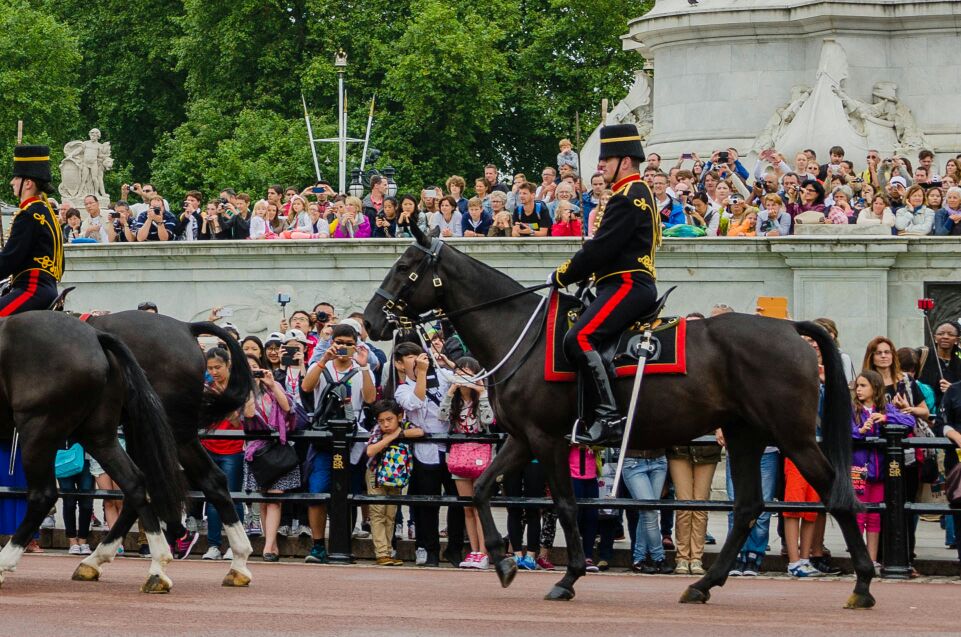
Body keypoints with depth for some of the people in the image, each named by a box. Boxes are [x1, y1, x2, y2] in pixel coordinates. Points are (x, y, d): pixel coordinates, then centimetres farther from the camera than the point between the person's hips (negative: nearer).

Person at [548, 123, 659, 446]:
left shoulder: (628, 197, -11)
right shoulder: (641, 193, 23)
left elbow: (600, 248, -18)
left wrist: (561, 276, -9)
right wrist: (573, 273, 17)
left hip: (626, 285, -12)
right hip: (634, 285, 12)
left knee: (578, 339, -26)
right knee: (581, 337, 17)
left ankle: (608, 416, -32)